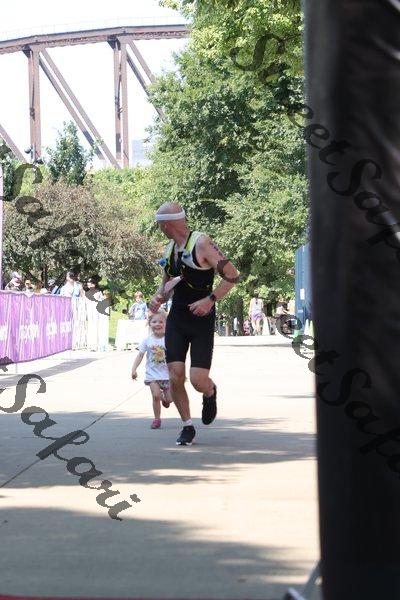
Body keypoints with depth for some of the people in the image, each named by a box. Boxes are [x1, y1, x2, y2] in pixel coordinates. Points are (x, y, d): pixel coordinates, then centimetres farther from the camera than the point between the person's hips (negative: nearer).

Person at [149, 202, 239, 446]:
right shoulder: (170, 249, 11)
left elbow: (232, 275, -15)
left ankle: (211, 393, 26)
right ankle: (188, 426, 10)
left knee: (199, 380, -11)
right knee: (175, 377, -6)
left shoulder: (202, 243, -12)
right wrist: (158, 298, 5)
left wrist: (210, 300, -24)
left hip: (202, 319, -6)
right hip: (177, 319, 6)